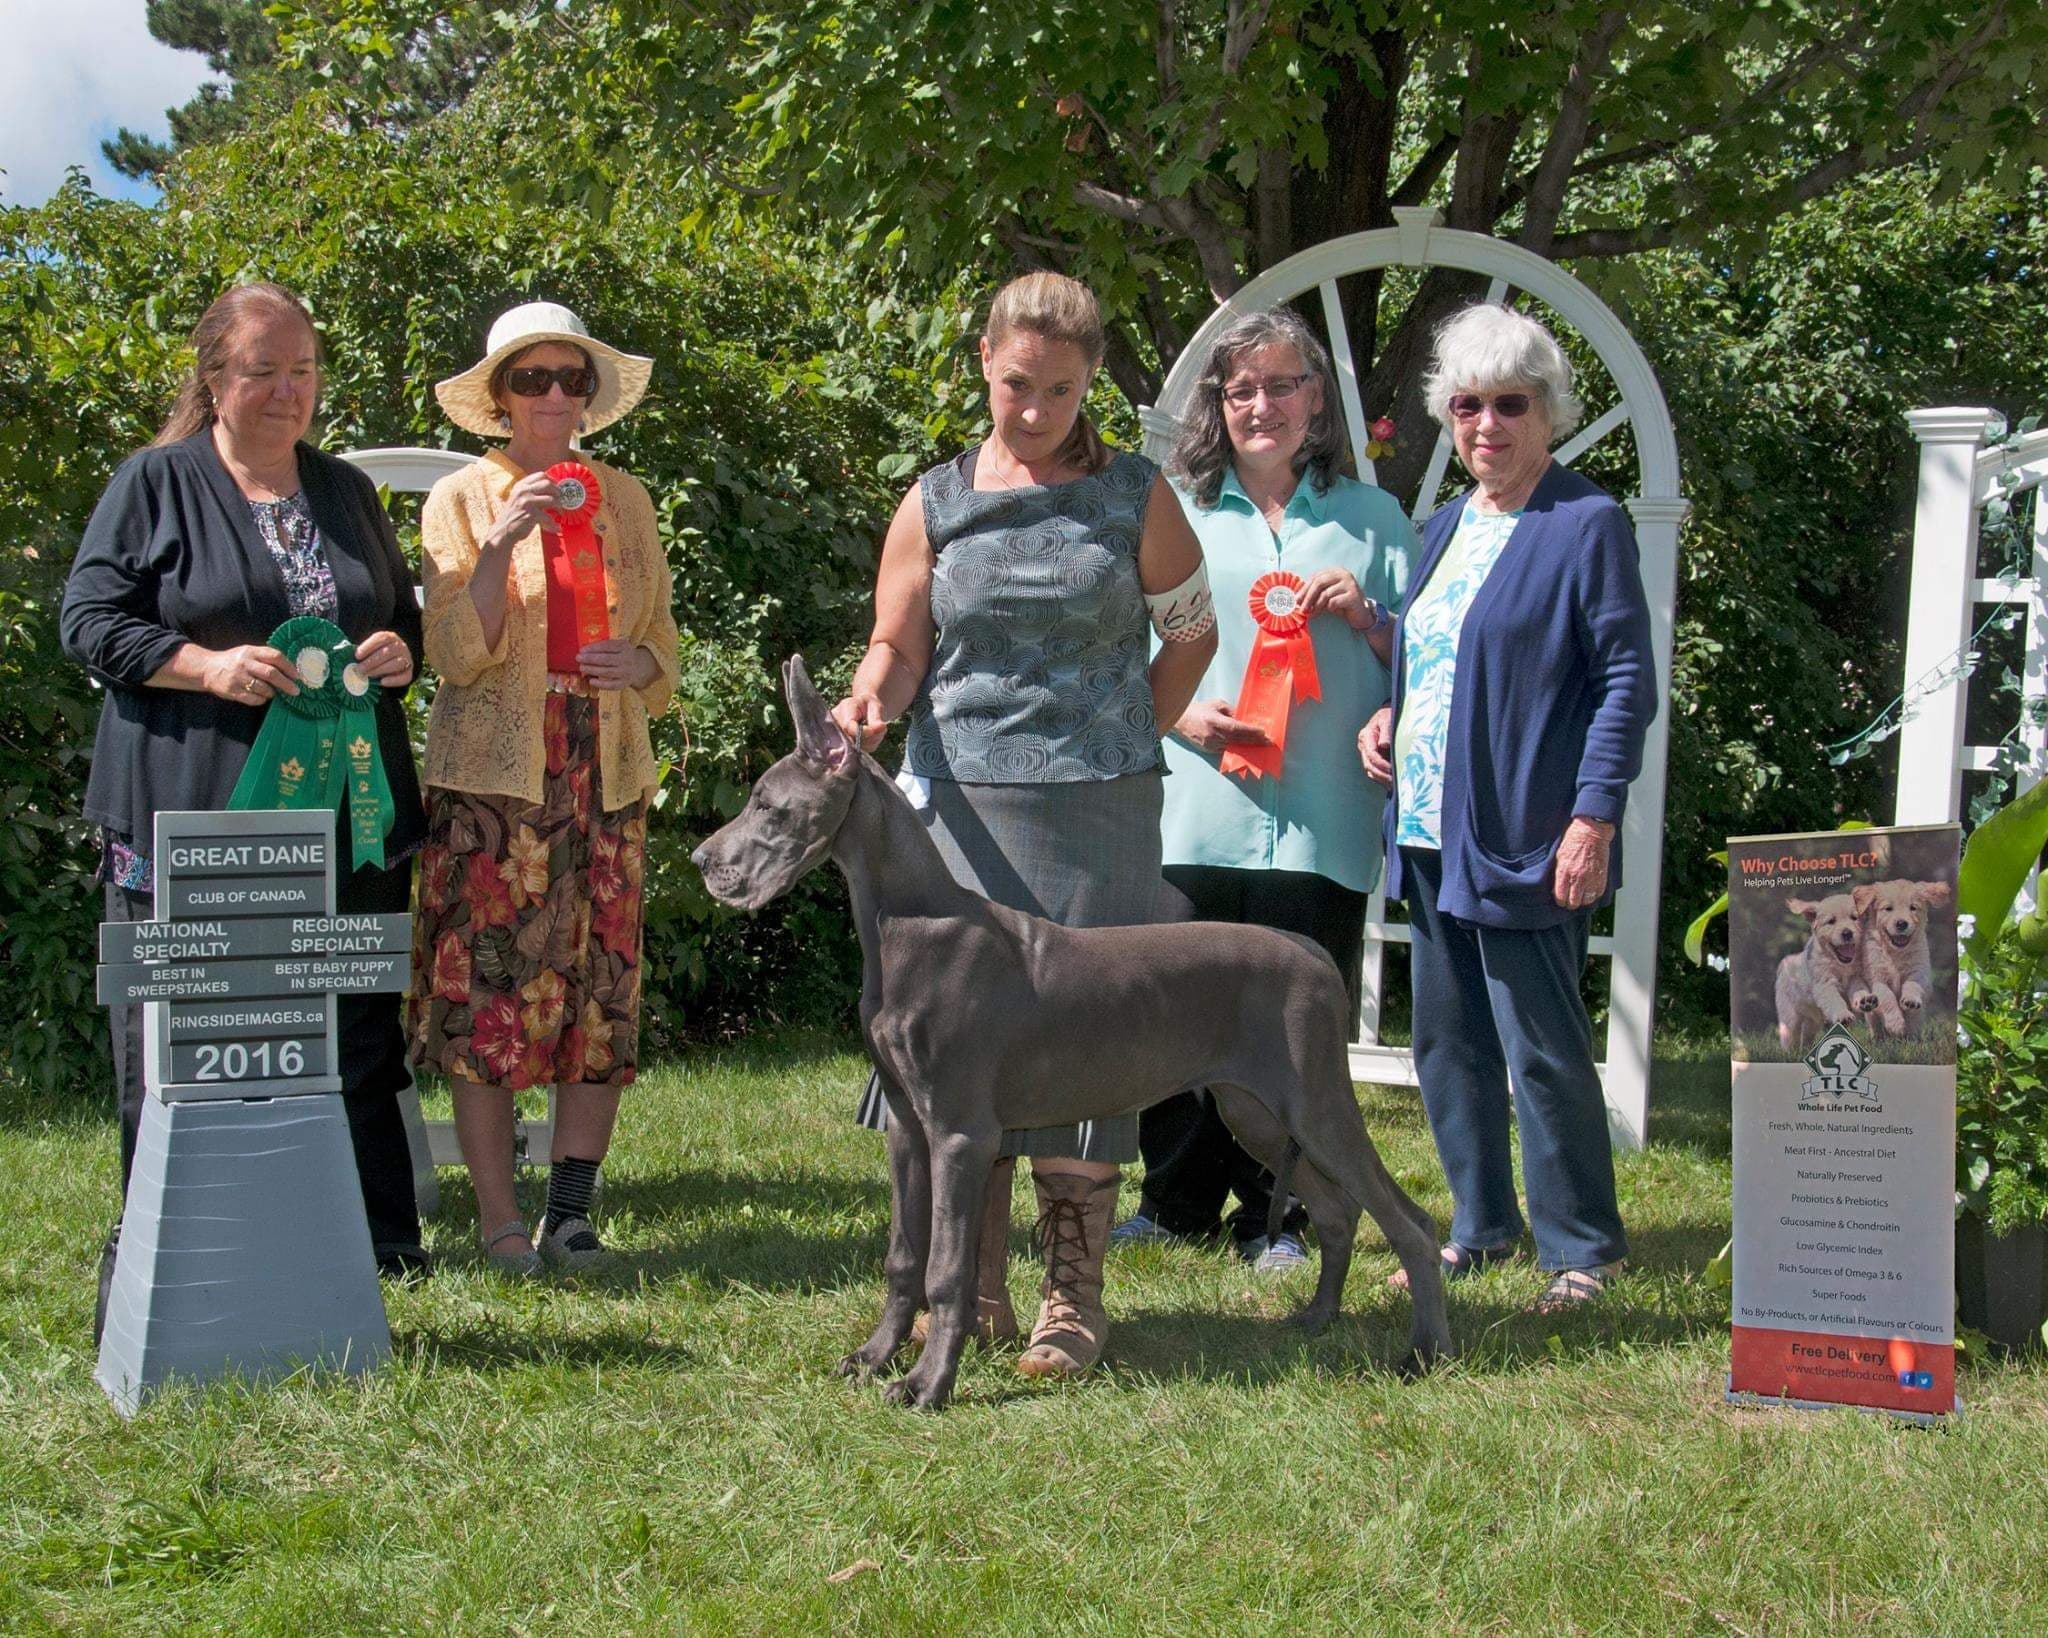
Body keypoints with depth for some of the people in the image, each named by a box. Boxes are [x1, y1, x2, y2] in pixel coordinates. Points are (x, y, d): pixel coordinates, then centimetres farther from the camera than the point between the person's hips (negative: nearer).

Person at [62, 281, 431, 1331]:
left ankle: (377, 1248, 15)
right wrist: (209, 666, -16)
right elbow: (90, 623, -2)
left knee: (355, 1035, 7)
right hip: (189, 810, -4)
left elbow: (404, 616, 26)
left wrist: (399, 653, 2)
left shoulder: (344, 490, 17)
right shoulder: (155, 486, 2)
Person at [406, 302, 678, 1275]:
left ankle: (570, 1211, 7)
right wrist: (505, 541, -18)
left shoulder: (624, 501, 13)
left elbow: (664, 646, 18)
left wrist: (636, 665, -5)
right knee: (487, 986, -6)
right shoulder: (462, 500, 3)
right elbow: (456, 651, -7)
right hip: (493, 773, -3)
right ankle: (500, 1222, 0)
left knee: (602, 988, -1)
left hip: (606, 771, 3)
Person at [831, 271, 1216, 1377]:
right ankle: (971, 1292, 11)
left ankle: (1072, 1303, 6)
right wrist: (868, 704, -12)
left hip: (1097, 821, -1)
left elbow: (1192, 633, 13)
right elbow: (899, 644, 8)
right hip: (958, 808, 2)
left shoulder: (1134, 497, 5)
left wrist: (1126, 743, 8)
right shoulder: (937, 504, 8)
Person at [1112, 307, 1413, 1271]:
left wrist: (1364, 617, -5)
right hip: (1193, 812, 0)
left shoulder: (1371, 520, 15)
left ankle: (1275, 1216, 11)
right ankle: (1178, 1202, 15)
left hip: (1321, 821, 0)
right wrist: (1179, 714, -6)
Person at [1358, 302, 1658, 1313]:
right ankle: (1480, 1227, 26)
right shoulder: (1446, 528, 15)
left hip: (1523, 841, -8)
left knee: (1543, 1049, -3)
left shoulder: (1587, 525, -7)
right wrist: (1388, 716, 6)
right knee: (1447, 1042, 13)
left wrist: (1594, 820, -16)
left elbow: (1627, 682, -11)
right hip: (1431, 835, 8)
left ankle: (1581, 1252, 9)